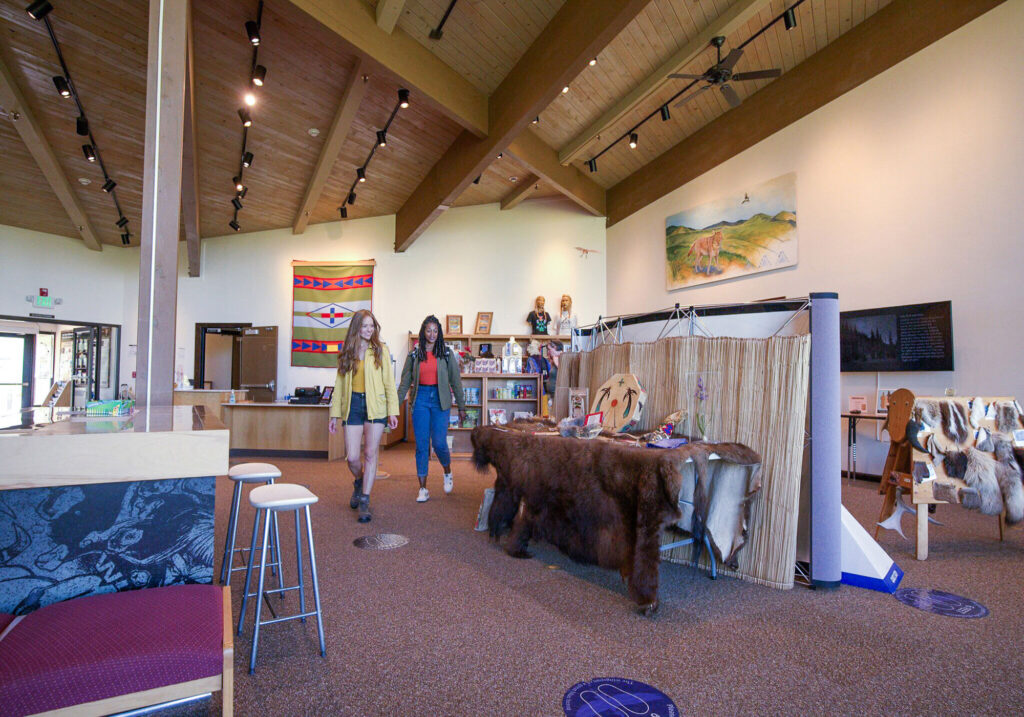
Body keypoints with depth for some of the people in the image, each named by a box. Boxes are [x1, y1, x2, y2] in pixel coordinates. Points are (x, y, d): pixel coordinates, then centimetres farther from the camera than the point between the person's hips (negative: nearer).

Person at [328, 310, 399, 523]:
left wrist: (393, 411, -7)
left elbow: (389, 382, -1)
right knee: (352, 457, 1)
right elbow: (339, 385, 11)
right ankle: (359, 483, 34)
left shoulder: (380, 350, 3)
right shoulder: (347, 353, 10)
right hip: (353, 406, 2)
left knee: (370, 454, -1)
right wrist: (335, 414, 7)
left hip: (375, 406, -2)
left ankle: (364, 502, 10)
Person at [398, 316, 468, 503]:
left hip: (440, 400, -1)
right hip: (420, 399, 1)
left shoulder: (447, 353, 3)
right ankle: (423, 489, 10)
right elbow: (405, 382, 7)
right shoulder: (414, 354, 5)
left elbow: (455, 381, 5)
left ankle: (447, 473, 27)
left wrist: (461, 407, 5)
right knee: (421, 445, 2)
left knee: (439, 443, -5)